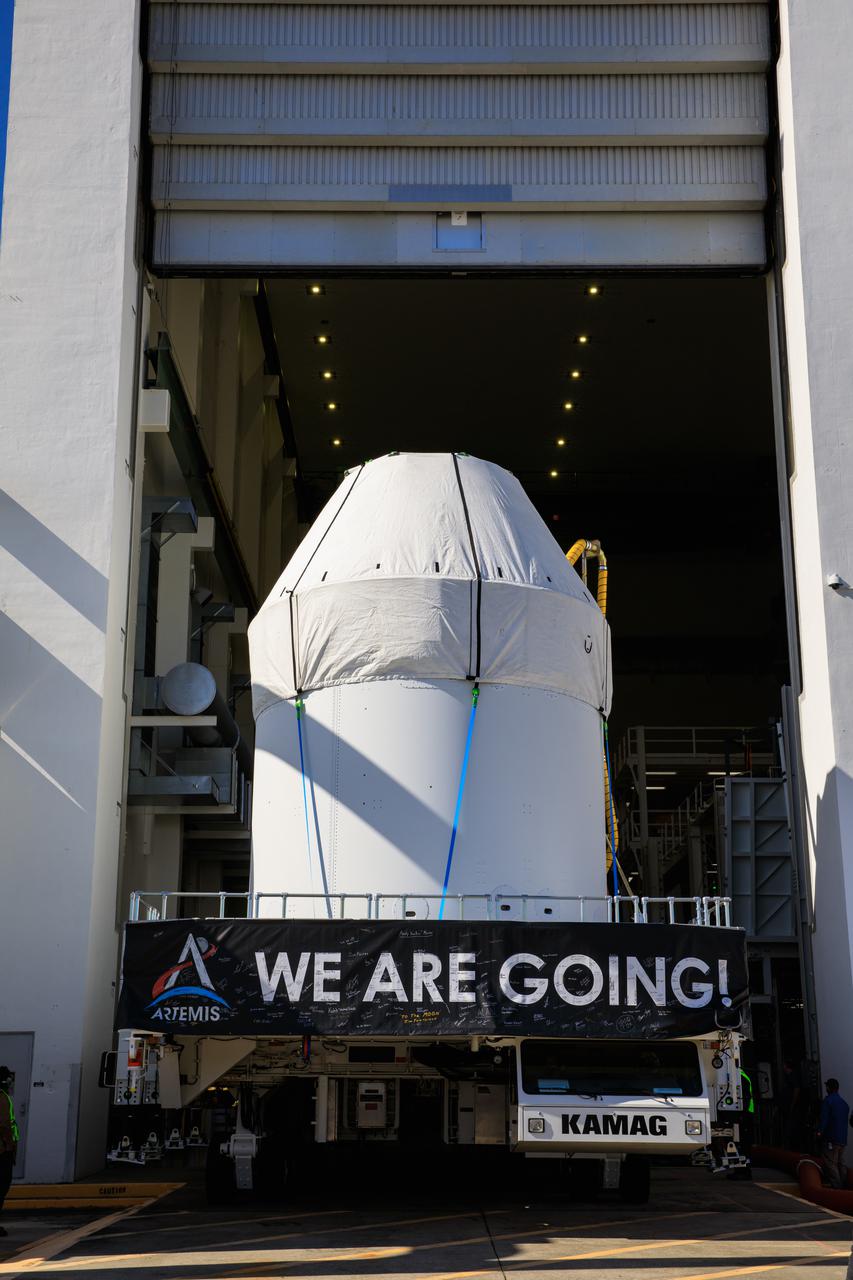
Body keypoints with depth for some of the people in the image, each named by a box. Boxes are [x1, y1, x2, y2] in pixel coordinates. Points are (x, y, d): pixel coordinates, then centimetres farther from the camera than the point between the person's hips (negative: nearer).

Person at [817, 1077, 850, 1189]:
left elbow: (823, 1118, -17)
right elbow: (847, 1121, 19)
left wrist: (820, 1131, -13)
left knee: (830, 1164, -6)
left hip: (830, 1138, -8)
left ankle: (836, 1185, -11)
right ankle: (844, 1185, 14)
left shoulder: (827, 1100, -9)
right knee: (841, 1163, 14)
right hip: (843, 1139, 8)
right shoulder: (844, 1103, 14)